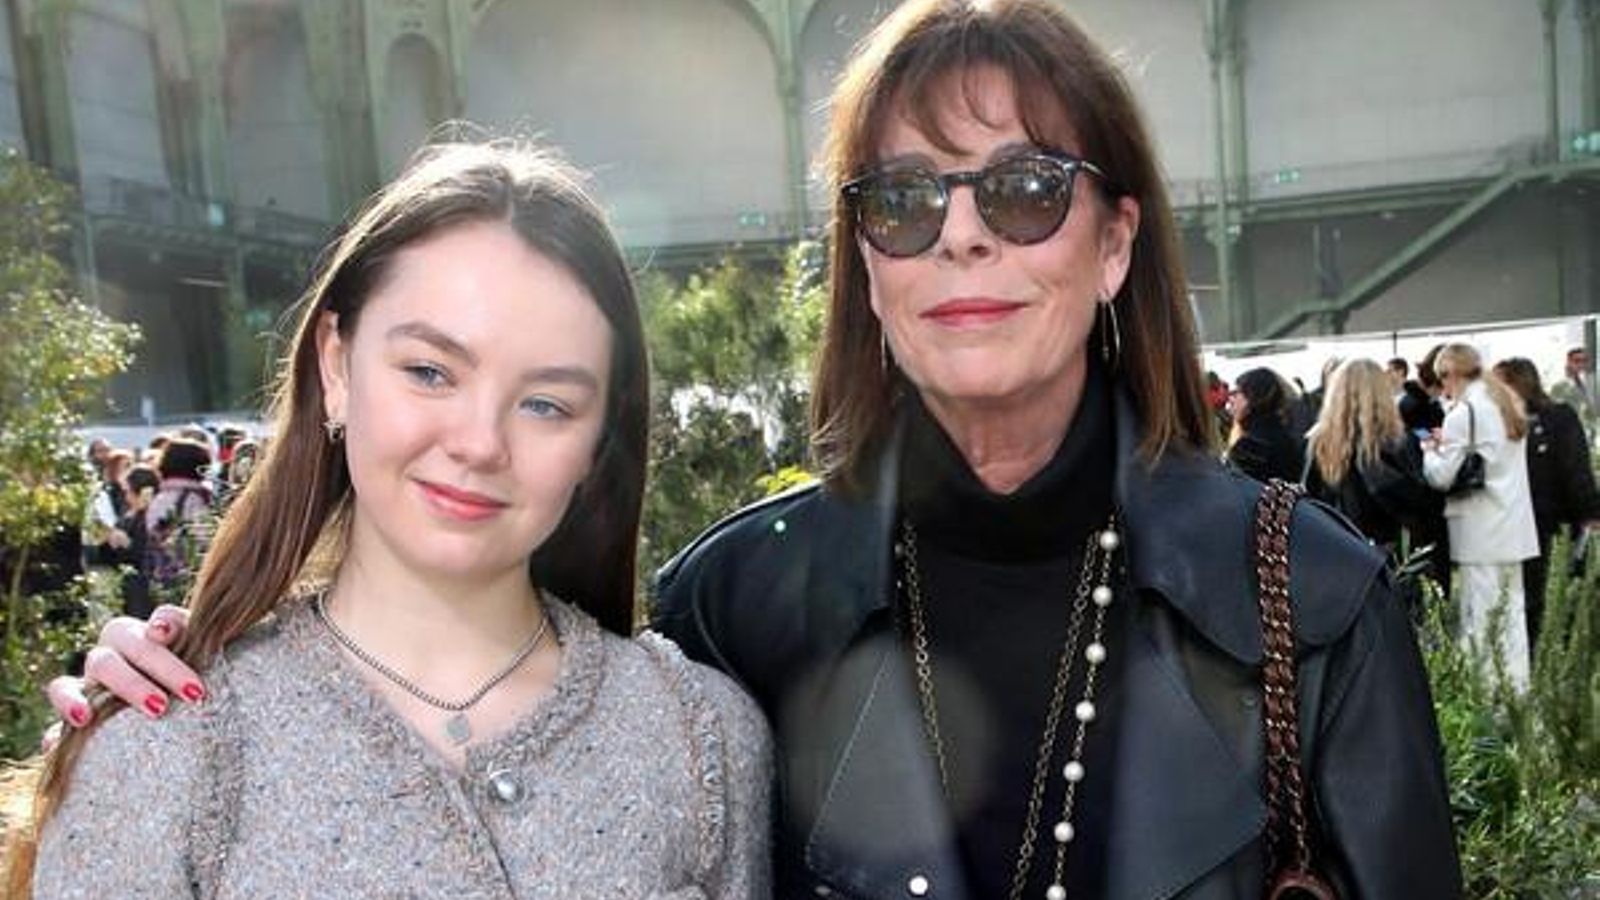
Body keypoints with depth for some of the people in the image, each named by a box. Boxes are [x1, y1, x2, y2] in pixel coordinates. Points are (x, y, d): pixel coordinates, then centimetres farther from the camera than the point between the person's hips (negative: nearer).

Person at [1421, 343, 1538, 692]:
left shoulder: (1462, 412, -12)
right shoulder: (1507, 403, 14)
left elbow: (1441, 476, -11)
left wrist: (1428, 450, 7)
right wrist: (1448, 444, 12)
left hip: (1480, 529, -8)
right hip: (1514, 527, 8)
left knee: (1479, 620, -3)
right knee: (1512, 613, 11)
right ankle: (1517, 687, 15)